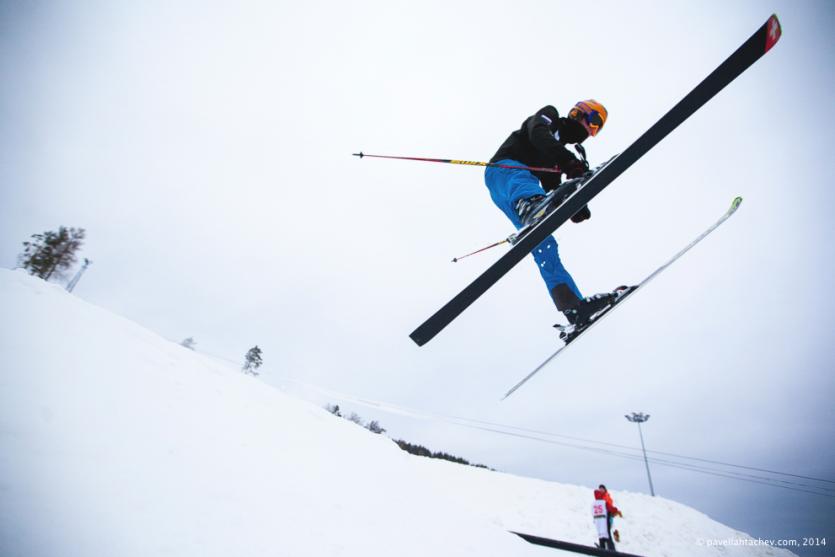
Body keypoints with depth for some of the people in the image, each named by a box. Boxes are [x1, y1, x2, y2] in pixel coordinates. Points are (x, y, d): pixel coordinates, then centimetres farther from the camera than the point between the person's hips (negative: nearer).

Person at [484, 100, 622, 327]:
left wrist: (574, 207, 6)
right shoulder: (549, 117, 13)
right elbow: (538, 136, -12)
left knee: (544, 243, -4)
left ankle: (574, 305, -11)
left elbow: (553, 189, 25)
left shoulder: (559, 149, 34)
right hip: (504, 170, -8)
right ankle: (531, 207, -77)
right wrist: (570, 162, -29)